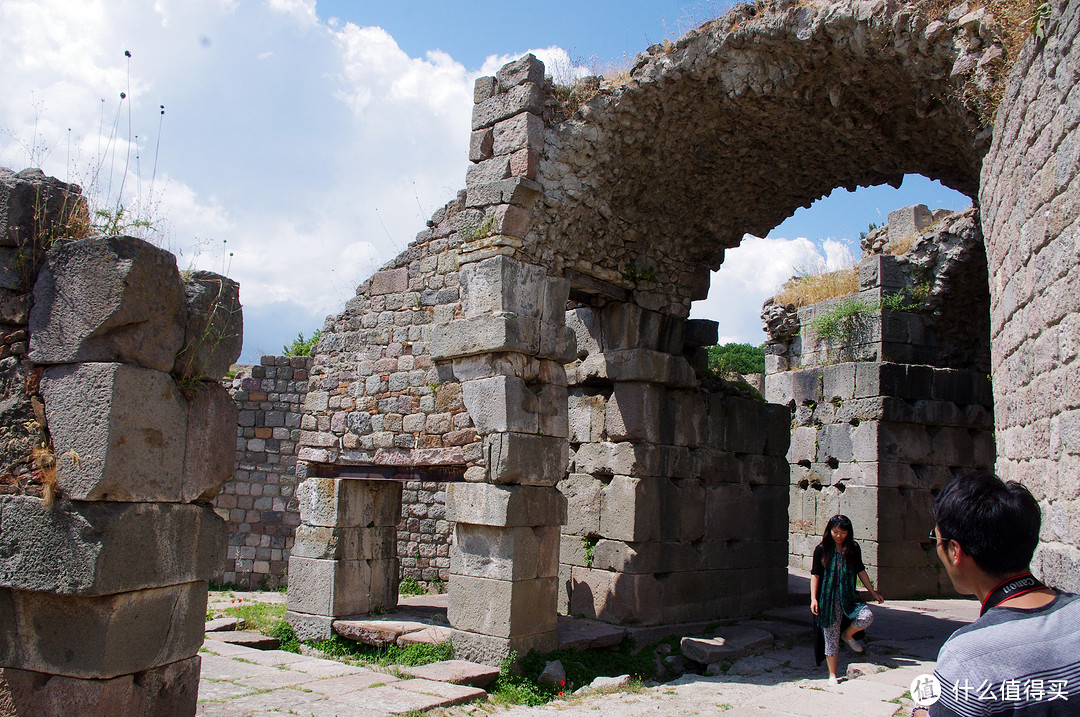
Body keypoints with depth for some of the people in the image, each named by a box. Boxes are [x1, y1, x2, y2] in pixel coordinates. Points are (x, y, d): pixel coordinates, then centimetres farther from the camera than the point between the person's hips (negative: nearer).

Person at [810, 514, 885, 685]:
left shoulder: (853, 548, 5)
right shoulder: (822, 549, -2)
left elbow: (860, 570, 14)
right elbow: (815, 575, -1)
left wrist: (872, 592, 15)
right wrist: (813, 599, -9)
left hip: (848, 596, 2)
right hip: (828, 598, -2)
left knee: (867, 616, -25)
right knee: (831, 638, 1)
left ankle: (848, 635, 8)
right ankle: (832, 675, 18)